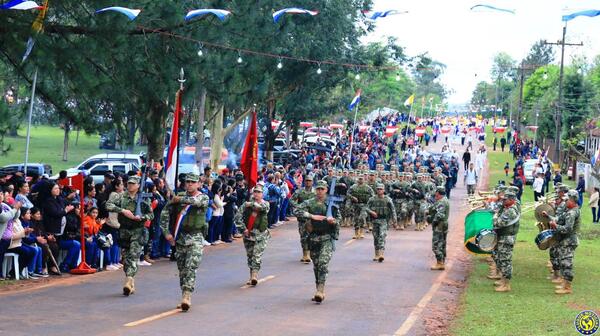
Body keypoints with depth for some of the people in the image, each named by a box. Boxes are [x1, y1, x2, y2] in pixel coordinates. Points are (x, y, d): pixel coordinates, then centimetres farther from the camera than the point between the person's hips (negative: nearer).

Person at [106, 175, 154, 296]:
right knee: (125, 257, 6)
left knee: (133, 256, -15)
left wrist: (141, 217, -13)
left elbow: (151, 215, 8)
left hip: (138, 231, -3)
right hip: (124, 231, 3)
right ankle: (132, 284, 16)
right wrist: (122, 210, -18)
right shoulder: (122, 197, 4)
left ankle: (129, 281, -25)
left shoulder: (143, 199, 3)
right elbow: (108, 205, -7)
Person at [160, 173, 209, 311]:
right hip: (180, 237, 4)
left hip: (195, 238, -4)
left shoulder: (203, 198, -1)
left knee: (190, 268, -15)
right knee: (182, 269, 8)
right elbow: (165, 213, 7)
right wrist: (166, 232, -1)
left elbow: (195, 201, -26)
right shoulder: (179, 196, 6)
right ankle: (184, 297, 17)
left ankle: (187, 296, -19)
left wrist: (179, 200, -12)